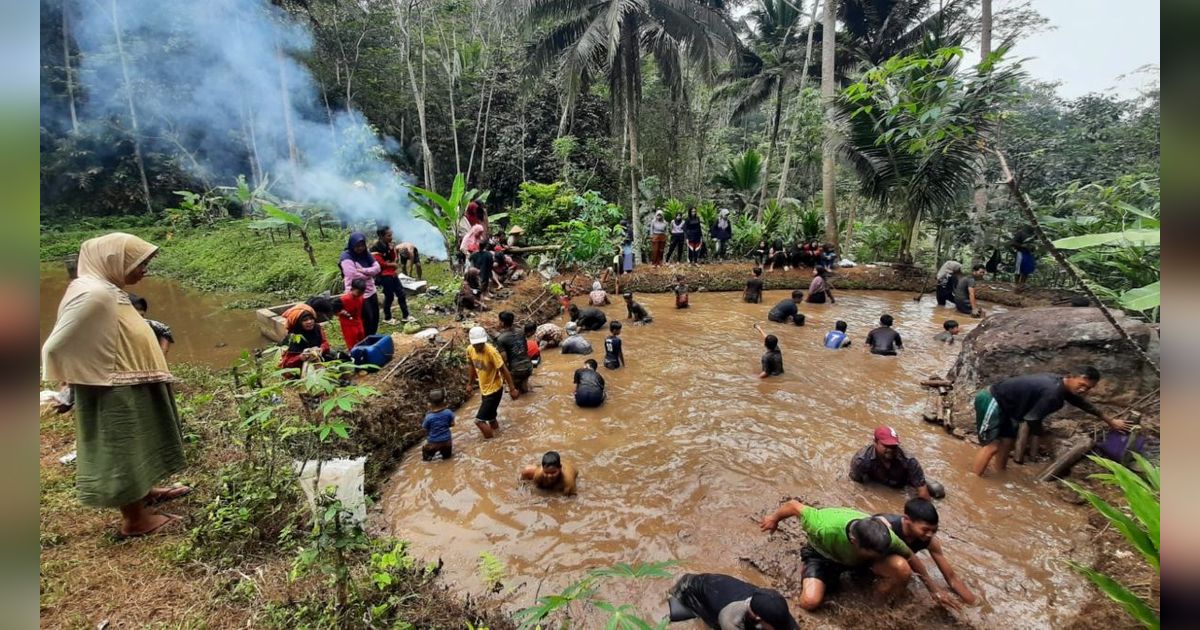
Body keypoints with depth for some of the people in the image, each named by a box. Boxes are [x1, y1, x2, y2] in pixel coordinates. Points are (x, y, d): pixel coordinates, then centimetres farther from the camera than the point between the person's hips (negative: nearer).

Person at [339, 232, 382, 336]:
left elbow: (377, 268, -2)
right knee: (367, 320, -3)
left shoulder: (366, 254, 8)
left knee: (375, 318, 14)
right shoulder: (347, 257, -15)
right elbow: (354, 276, -24)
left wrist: (363, 270, -17)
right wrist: (369, 274, -9)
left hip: (371, 292, 7)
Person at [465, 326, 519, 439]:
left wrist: (512, 389, -18)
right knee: (489, 417, 22)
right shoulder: (470, 350, -9)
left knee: (479, 420, -6)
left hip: (494, 390, -7)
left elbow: (504, 370, -22)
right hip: (484, 389, 7)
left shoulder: (491, 351, -29)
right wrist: (470, 384, 18)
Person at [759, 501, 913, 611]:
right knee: (810, 602, -24)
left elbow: (909, 556, -11)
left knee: (902, 568, -24)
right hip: (822, 554, -2)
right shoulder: (825, 528, -44)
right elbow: (794, 505, -27)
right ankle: (805, 567, 9)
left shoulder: (886, 538, -35)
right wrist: (774, 519, -6)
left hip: (858, 558, 3)